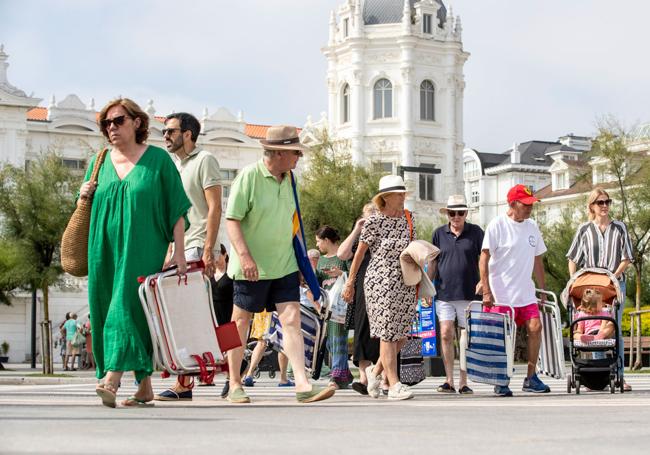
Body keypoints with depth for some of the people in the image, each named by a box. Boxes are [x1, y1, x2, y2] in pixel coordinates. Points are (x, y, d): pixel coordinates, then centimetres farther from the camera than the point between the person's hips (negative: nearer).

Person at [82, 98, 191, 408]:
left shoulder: (158, 159, 1)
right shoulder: (99, 162, 13)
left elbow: (177, 208, -1)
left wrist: (179, 251, -9)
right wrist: (83, 196, -2)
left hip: (142, 251, -5)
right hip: (105, 251, 5)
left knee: (128, 306, -16)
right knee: (107, 309, 4)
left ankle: (112, 379, -25)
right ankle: (145, 386, 12)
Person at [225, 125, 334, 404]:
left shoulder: (288, 178, 10)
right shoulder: (249, 176, -11)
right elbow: (231, 220, -15)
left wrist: (300, 256, 22)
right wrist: (244, 256, -25)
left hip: (284, 266, 6)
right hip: (253, 267, -6)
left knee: (292, 320, -5)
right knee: (241, 323, 6)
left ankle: (302, 384, -10)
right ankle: (235, 385, 17)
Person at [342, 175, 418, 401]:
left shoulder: (408, 218, 8)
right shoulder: (374, 221, -8)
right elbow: (359, 253, -2)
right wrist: (350, 282, 0)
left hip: (406, 284, 6)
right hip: (381, 281, -6)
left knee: (402, 334, 6)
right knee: (387, 333, -5)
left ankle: (376, 370, 26)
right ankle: (394, 385, -3)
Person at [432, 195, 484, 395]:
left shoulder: (475, 232, 3)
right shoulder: (439, 233, 8)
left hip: (468, 292, -1)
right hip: (444, 292, 1)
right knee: (446, 334, -9)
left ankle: (463, 382, 12)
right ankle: (449, 381, -4)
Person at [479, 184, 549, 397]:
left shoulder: (532, 227, 12)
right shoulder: (497, 225, -7)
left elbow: (537, 260, 21)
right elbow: (484, 259, -9)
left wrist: (543, 290, 18)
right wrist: (486, 291, -15)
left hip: (526, 292, 5)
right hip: (501, 294, -5)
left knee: (535, 327, -7)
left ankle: (531, 377, 5)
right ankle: (500, 382, 10)